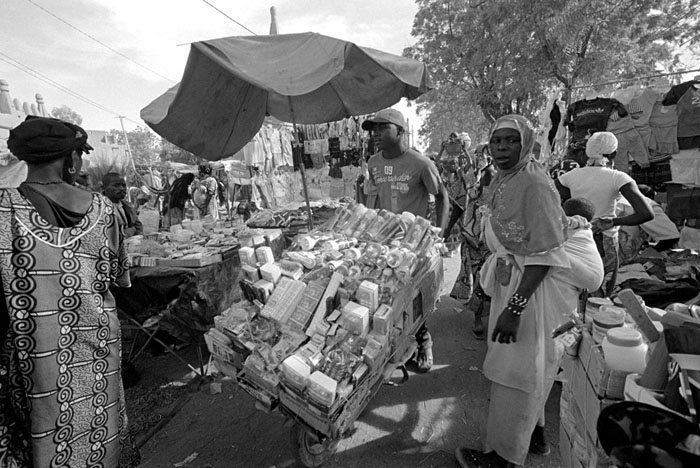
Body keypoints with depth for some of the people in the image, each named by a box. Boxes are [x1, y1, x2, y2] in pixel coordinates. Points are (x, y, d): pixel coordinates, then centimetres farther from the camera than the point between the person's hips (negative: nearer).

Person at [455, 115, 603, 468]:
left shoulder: (534, 184, -23)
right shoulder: (502, 181, 5)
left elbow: (543, 255, -26)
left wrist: (514, 308, -28)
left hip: (537, 285, -9)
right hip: (514, 279, 9)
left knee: (515, 369, 4)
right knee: (530, 365, 23)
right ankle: (533, 429, 45)